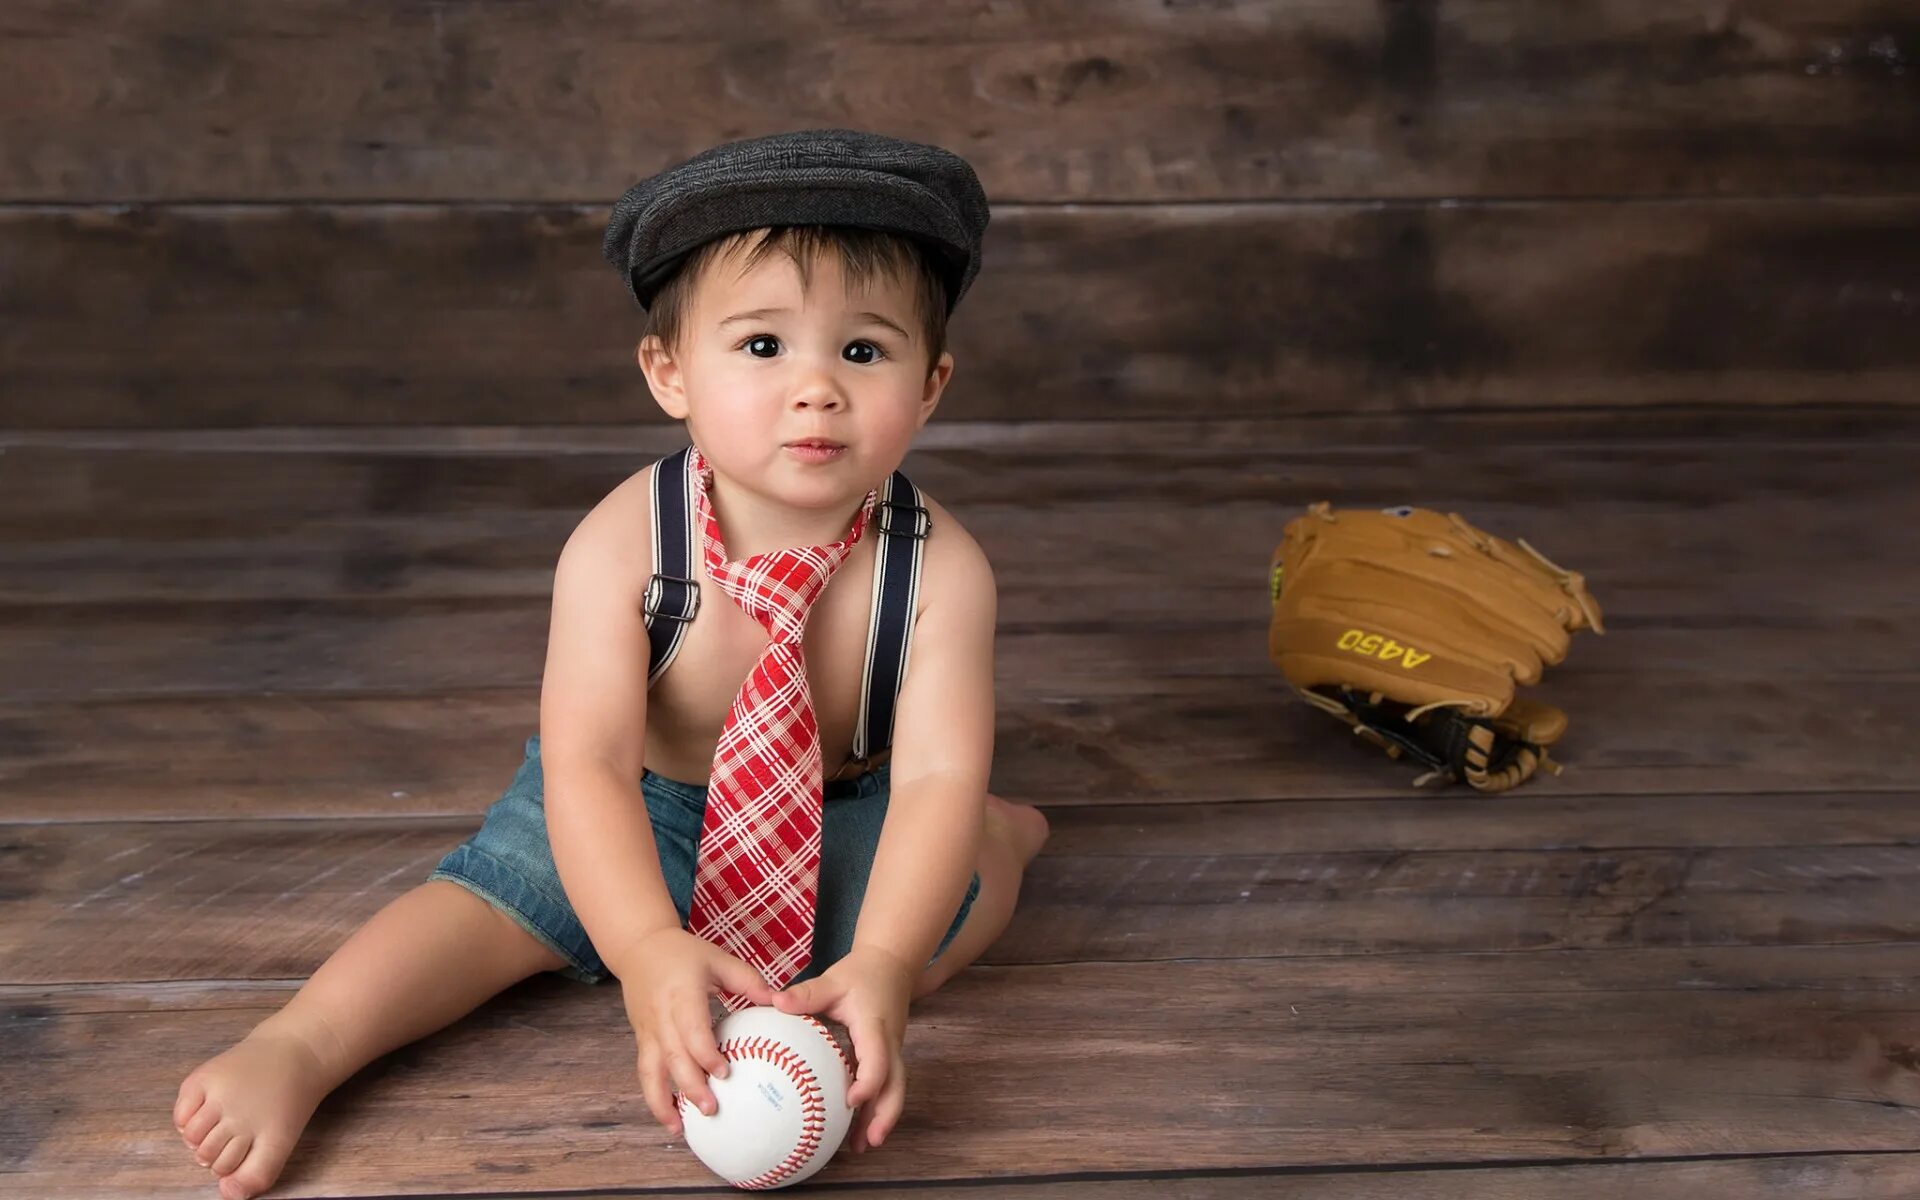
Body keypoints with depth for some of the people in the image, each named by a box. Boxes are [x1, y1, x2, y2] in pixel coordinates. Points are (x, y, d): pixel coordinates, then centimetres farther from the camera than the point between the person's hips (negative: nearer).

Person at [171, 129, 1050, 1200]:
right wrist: (650, 950, -53)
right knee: (509, 891, -22)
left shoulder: (940, 569, -27)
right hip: (643, 807, 0)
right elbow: (587, 764, -35)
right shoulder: (620, 545, -30)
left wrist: (883, 966, -50)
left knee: (927, 921, -22)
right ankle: (296, 1049, -18)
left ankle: (1000, 838, 9)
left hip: (844, 810, 1)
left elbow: (936, 774, -33)